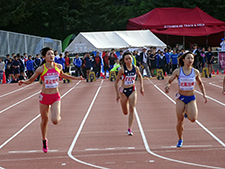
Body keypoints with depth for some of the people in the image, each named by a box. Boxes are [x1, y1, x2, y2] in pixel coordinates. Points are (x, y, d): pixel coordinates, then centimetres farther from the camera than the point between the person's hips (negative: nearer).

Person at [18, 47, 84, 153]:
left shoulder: (58, 67, -2)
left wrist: (75, 78, 25)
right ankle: (44, 141, 34)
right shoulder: (41, 69, -9)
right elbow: (30, 80, 1)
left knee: (55, 121, -18)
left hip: (56, 97, 1)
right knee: (44, 120, 11)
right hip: (44, 97, 0)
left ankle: (58, 117, 20)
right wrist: (23, 82, -20)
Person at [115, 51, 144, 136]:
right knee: (125, 112, 9)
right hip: (123, 91, -1)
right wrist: (117, 94, -6)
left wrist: (141, 86, 9)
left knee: (132, 109, -14)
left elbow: (140, 76, 18)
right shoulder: (122, 70, -13)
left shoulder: (135, 68, -4)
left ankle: (129, 129, -11)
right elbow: (116, 82, -5)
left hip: (132, 90, 1)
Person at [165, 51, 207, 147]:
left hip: (191, 98, 1)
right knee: (180, 121, -1)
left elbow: (200, 83, 15)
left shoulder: (195, 72, -1)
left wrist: (204, 94, 7)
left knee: (193, 119, -18)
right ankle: (180, 140, 20)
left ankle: (187, 112, 17)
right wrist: (167, 86, -20)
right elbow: (169, 81, 2)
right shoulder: (177, 71, -6)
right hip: (180, 98, -1)